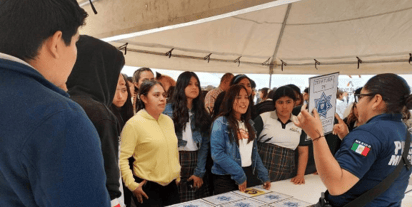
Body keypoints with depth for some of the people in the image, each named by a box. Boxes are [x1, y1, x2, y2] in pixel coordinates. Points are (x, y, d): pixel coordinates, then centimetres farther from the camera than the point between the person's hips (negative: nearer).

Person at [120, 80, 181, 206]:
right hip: (147, 188, -6)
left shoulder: (168, 120, 8)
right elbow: (122, 157, -15)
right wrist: (132, 185, -17)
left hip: (171, 185, 6)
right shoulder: (133, 123, -12)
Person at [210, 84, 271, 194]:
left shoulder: (249, 124, 11)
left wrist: (264, 176, 6)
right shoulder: (221, 123, -10)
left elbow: (254, 152, 15)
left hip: (250, 176, 6)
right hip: (227, 179, -6)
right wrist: (239, 176, -18)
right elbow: (217, 154, -18)